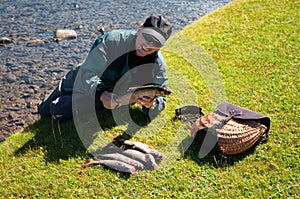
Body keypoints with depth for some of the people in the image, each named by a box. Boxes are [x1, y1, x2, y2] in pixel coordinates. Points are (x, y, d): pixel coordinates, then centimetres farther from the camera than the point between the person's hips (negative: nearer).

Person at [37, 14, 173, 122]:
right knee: (44, 111, 9)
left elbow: (160, 99, -21)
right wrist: (102, 94, -53)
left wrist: (151, 105, -46)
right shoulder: (112, 40, -31)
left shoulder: (158, 65, -24)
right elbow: (88, 73, -35)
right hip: (85, 84, 0)